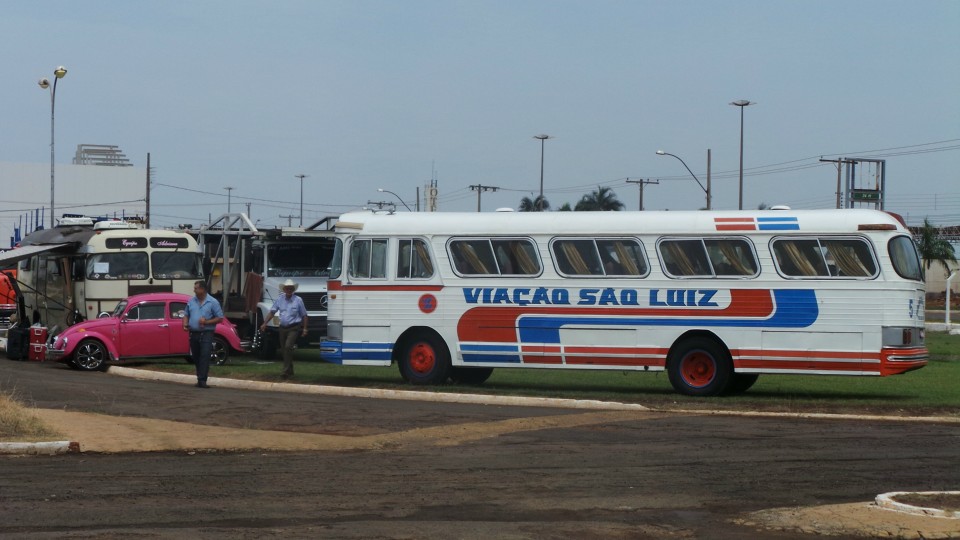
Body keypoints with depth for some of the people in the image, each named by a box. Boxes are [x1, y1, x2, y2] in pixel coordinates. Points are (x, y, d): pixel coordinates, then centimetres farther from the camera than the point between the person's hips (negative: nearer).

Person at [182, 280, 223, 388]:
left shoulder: (213, 302, -2)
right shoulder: (191, 301, 12)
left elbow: (220, 318, -2)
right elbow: (186, 315, 19)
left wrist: (206, 322, -14)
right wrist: (185, 324, -2)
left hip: (206, 334, -5)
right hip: (194, 334, 5)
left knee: (205, 356, -14)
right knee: (196, 357, 9)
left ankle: (202, 380, -19)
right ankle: (201, 378, 20)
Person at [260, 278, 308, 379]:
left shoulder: (298, 300, -1)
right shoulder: (279, 299, 6)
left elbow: (304, 315, 4)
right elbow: (272, 312, 7)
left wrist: (304, 328, -2)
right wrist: (264, 323, -2)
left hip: (294, 328, -5)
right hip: (283, 328, 5)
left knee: (288, 347, -21)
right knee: (283, 349, 10)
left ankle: (286, 371, -22)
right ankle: (290, 371, 25)